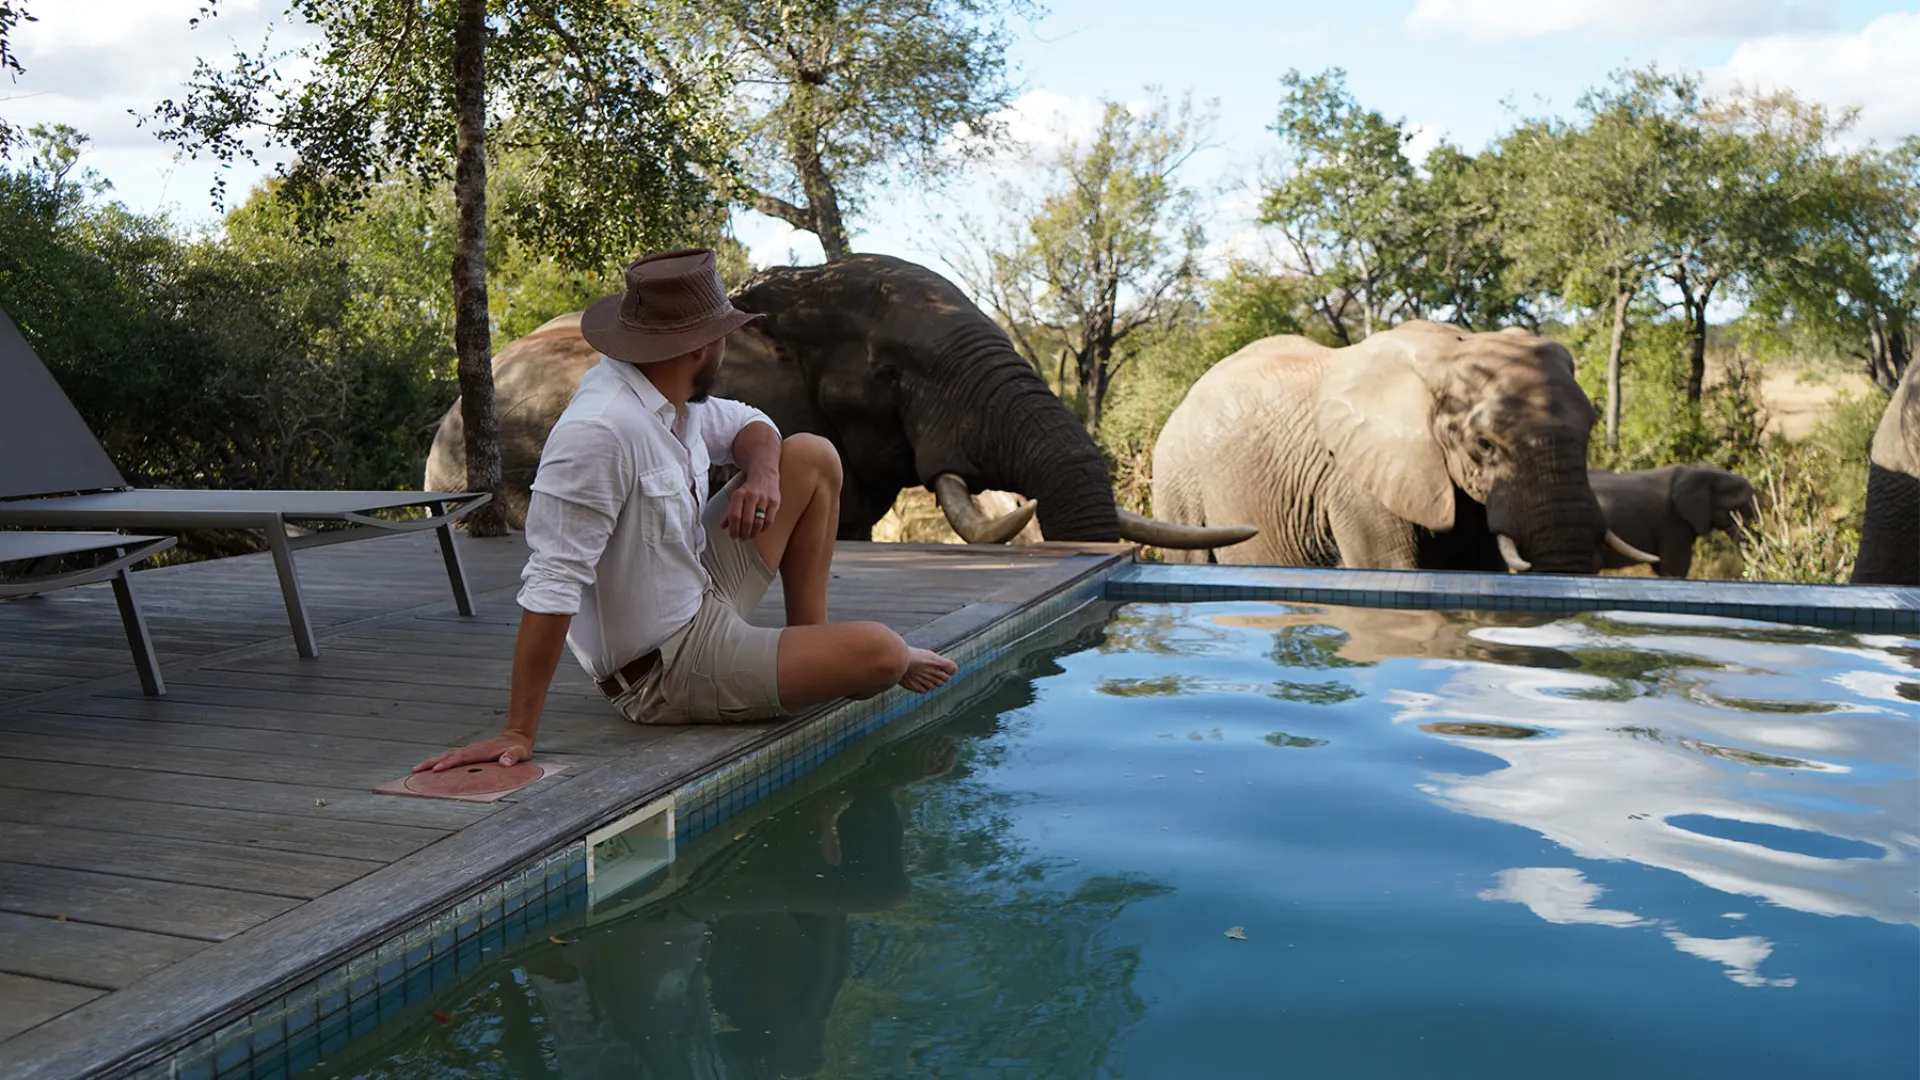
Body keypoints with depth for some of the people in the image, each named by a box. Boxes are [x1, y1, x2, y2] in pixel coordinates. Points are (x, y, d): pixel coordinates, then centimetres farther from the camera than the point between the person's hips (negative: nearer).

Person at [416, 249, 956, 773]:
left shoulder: (669, 393, -3)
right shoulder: (598, 432, -30)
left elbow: (749, 426, 17)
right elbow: (553, 586, -31)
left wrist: (763, 475, -8)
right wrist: (518, 732, -30)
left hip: (700, 599, 10)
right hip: (666, 671, -9)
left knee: (813, 456, 10)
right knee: (880, 651, -19)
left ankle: (812, 643, 14)